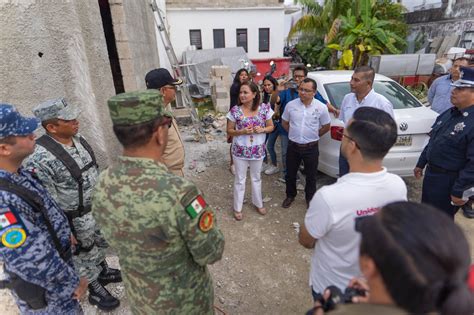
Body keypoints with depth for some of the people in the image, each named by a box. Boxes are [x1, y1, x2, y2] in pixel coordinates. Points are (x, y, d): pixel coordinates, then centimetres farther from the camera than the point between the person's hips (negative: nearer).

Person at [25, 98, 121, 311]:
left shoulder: (77, 138, -5)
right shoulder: (41, 158, -30)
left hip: (96, 207, 7)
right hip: (76, 219, -7)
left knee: (100, 244, 28)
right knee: (84, 256, 17)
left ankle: (104, 271, 54)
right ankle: (95, 290, 40)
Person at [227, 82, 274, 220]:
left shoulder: (264, 108, -9)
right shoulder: (235, 110, -12)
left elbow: (271, 127, 1)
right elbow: (229, 131, -5)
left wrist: (262, 129, -20)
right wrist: (242, 131, -23)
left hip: (258, 150, 2)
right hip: (240, 151, -2)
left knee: (256, 178, 20)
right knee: (240, 180, 11)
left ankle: (258, 203, 42)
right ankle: (237, 208, 29)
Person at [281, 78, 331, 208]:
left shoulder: (321, 107, -9)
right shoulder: (291, 105, -5)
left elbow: (326, 126, 3)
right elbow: (284, 122, 9)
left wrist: (314, 135, 4)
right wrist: (293, 133, 4)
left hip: (311, 148, -1)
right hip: (293, 146, 2)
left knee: (311, 176, 13)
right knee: (290, 174, 16)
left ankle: (310, 198, 36)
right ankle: (290, 195, 39)